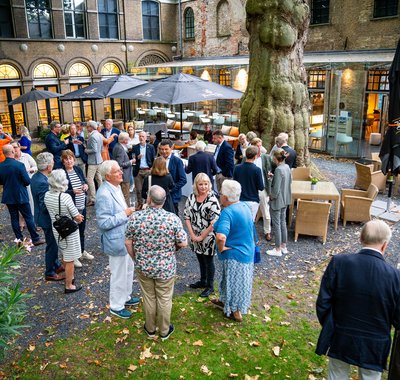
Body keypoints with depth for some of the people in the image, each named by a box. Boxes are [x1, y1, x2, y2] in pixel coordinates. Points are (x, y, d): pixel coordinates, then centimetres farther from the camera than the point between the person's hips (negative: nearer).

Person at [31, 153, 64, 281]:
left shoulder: (36, 176, 1)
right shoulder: (43, 183, -30)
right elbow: (45, 206, -28)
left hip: (43, 216, 10)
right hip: (47, 219, -10)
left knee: (53, 243, 24)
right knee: (52, 245, 6)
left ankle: (56, 265, 41)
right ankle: (50, 273, 21)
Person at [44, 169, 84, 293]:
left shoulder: (47, 195, -8)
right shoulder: (65, 197, -28)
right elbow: (78, 218, -21)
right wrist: (78, 218, 3)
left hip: (56, 230, 7)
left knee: (64, 256, 27)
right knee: (69, 260, 9)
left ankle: (70, 276, 46)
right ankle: (69, 286, 23)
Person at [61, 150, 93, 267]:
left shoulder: (78, 169, 4)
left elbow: (85, 181, 16)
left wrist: (86, 185, -6)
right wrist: (73, 191, -28)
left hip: (82, 205, 6)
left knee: (82, 229, 20)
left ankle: (82, 251, 39)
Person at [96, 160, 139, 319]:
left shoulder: (116, 187, 2)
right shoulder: (104, 194, -28)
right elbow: (104, 223, -27)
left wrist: (128, 212, 4)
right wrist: (125, 214, -25)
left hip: (125, 238, 9)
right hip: (116, 241, -9)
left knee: (128, 269, 25)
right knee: (119, 275, 9)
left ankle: (125, 297, 46)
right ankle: (116, 306, 29)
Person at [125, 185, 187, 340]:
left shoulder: (135, 217, -16)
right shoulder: (173, 219, -20)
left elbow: (128, 243, -6)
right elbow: (183, 243, -12)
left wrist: (136, 259, 10)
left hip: (143, 267, 2)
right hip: (166, 268, -1)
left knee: (148, 298, 21)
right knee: (164, 299, 17)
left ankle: (150, 329, 39)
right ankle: (164, 331, 35)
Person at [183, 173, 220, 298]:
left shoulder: (212, 200, -18)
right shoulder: (191, 197, -2)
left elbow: (215, 222, -20)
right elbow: (186, 216, 0)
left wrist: (202, 236, -15)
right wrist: (192, 234, -8)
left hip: (208, 237, -5)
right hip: (195, 237, 5)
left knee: (208, 261, 9)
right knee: (200, 259, 20)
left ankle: (210, 286, 26)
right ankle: (203, 281, 40)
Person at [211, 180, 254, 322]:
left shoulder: (228, 212, -28)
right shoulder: (244, 206, -1)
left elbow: (221, 237, -44)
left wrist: (221, 248, -24)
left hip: (235, 255, -8)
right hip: (247, 251, 8)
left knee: (234, 282, 12)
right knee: (233, 280, 26)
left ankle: (236, 312, 30)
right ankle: (225, 301, 47)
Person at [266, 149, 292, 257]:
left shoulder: (278, 170, -24)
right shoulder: (287, 167, 2)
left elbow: (276, 189, -24)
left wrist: (271, 196, -7)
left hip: (277, 201, -9)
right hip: (285, 200, 9)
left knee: (276, 224, 4)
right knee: (283, 222, 19)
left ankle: (278, 250, 15)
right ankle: (283, 247, 30)